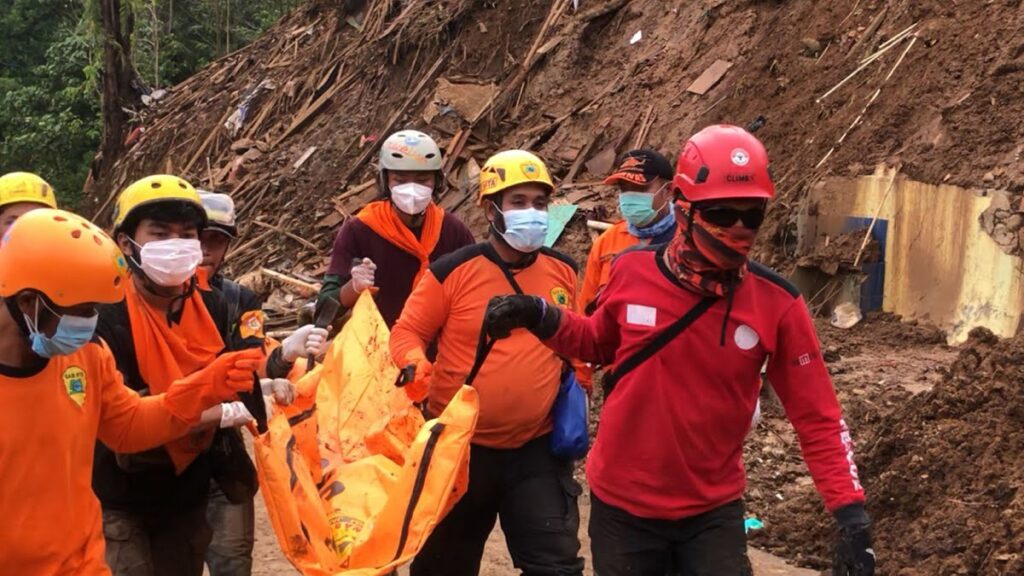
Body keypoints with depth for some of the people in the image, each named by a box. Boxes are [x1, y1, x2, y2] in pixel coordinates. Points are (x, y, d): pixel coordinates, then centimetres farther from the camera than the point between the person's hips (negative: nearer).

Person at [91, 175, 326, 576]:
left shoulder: (212, 305, -1)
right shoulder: (107, 316, -21)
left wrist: (283, 356, -25)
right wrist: (219, 413, -29)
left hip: (187, 491, 6)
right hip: (119, 504, -6)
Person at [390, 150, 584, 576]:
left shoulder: (564, 271, 3)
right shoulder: (453, 271, -10)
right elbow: (407, 332, -4)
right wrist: (416, 365, -25)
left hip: (538, 450, 2)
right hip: (460, 447, -2)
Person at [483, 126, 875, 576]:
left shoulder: (777, 303, -12)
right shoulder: (631, 272, -9)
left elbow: (816, 416, -7)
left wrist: (850, 511, -14)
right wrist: (541, 319, -6)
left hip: (713, 512, -1)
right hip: (622, 504, 1)